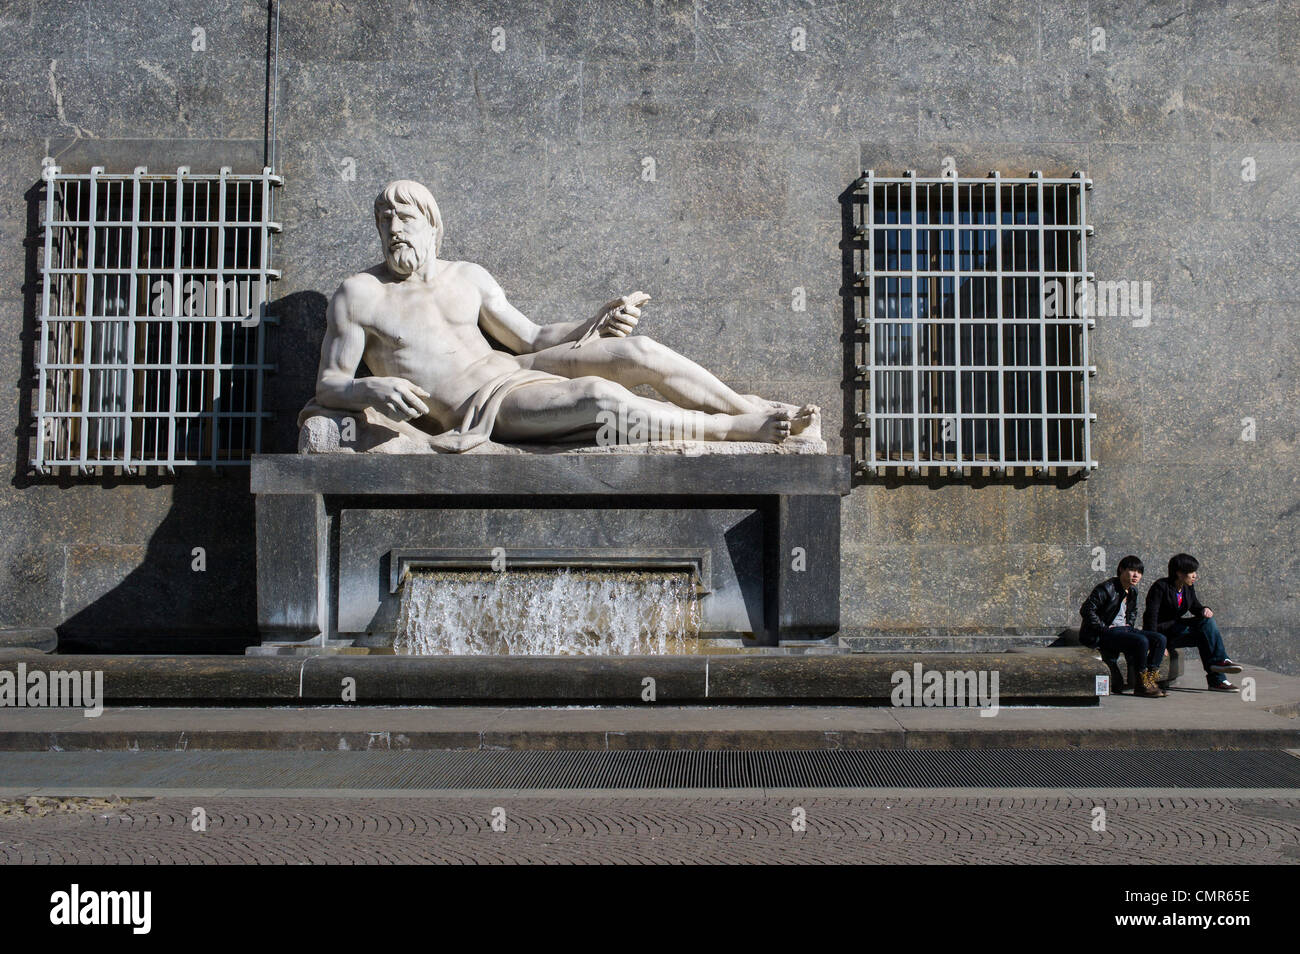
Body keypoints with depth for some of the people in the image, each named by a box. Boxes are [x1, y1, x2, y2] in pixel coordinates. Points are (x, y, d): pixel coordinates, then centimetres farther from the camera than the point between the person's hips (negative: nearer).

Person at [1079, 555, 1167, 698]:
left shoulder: (1133, 591, 13)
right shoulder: (1106, 588, -14)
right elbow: (1086, 610, -19)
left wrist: (1129, 624, 15)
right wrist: (1104, 628, -18)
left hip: (1123, 629, 9)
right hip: (1102, 635, -9)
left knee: (1160, 639, -7)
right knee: (1141, 641, -30)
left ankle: (1150, 679, -8)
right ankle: (1140, 685, -19)